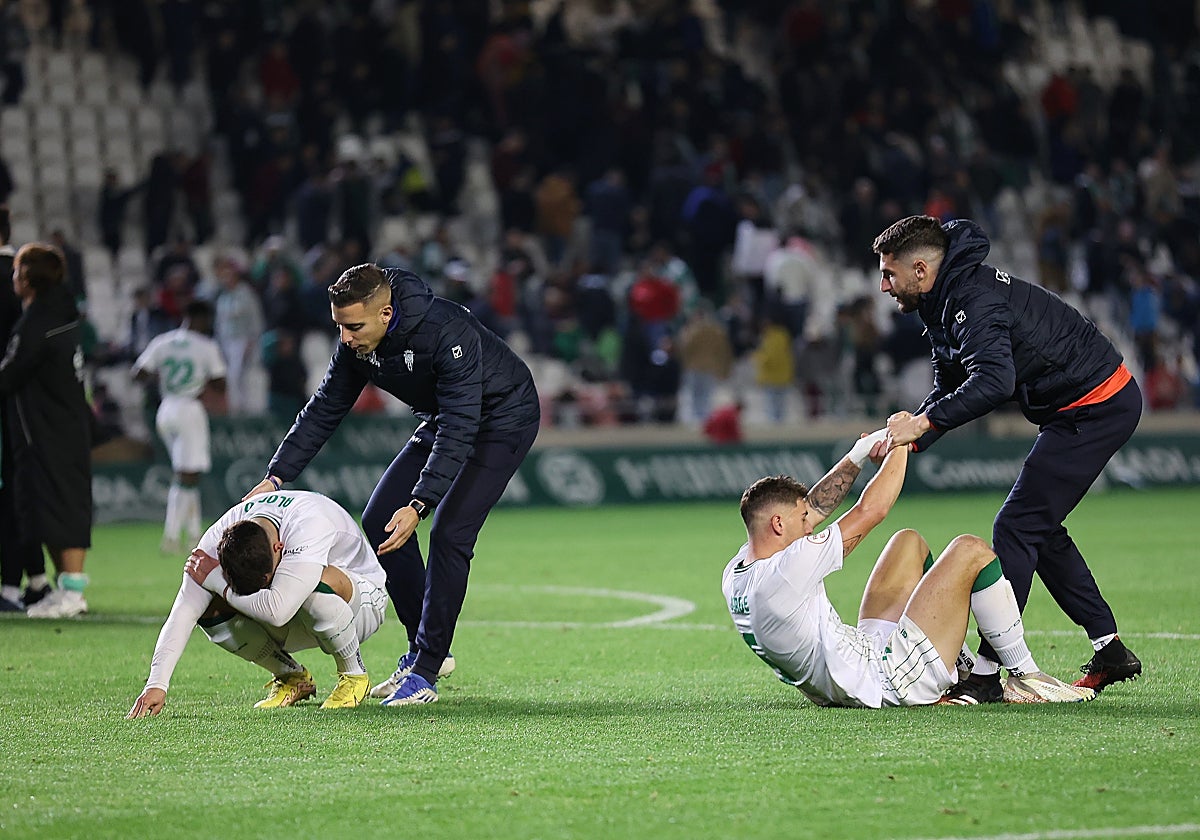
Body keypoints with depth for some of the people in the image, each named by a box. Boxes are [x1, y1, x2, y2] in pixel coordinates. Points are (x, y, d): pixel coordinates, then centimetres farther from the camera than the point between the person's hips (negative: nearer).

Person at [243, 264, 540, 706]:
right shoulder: (358, 342, -14)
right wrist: (277, 476, -9)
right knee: (378, 522, 0)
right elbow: (324, 409, -2)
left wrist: (418, 505, -46)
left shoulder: (449, 334, -37)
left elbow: (458, 430, -39)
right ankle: (423, 649, 12)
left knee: (450, 531, -21)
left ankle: (425, 672, -14)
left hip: (504, 418, -8)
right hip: (444, 421, 8)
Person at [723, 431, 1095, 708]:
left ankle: (962, 669, 28)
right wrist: (900, 445, -3)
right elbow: (870, 510, -17)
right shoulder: (783, 574, -27)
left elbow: (815, 507, 16)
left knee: (909, 542, 23)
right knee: (970, 550, -7)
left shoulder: (734, 577, 1)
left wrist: (860, 454, 16)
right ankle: (1024, 677, 7)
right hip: (894, 679, -10)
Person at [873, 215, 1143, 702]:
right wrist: (909, 438, -2)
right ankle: (1109, 650, 21)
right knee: (1040, 529, 17)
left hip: (1096, 404, -11)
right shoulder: (948, 300, 11)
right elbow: (949, 389, 15)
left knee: (1017, 529, -11)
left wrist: (923, 421, -40)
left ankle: (987, 673, -11)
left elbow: (994, 381, -39)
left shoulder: (974, 301, -23)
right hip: (1104, 402, 11)